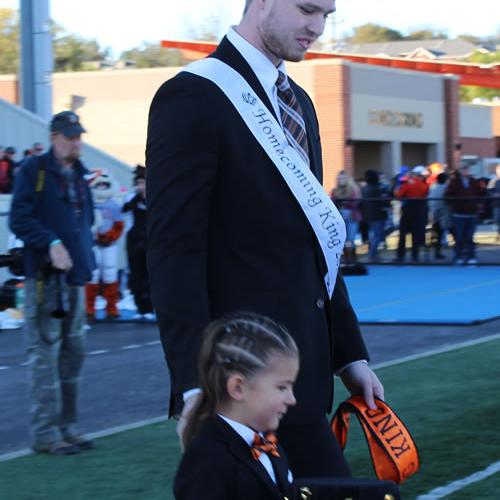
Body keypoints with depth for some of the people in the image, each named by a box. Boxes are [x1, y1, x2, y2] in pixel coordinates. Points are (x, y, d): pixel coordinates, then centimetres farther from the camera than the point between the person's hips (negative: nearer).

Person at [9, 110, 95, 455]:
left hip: (75, 277, 8)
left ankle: (66, 426, 20)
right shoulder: (34, 170, -4)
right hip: (45, 276, -8)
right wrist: (51, 243, -24)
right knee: (46, 356, -8)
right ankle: (45, 433, -5)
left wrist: (87, 261, 16)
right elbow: (19, 219, -12)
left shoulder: (79, 175, 17)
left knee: (73, 354, 11)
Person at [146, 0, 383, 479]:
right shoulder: (194, 97, -11)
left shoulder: (298, 102, 16)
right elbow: (174, 251, -16)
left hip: (303, 372, 8)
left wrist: (350, 352, 17)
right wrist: (196, 386, -21)